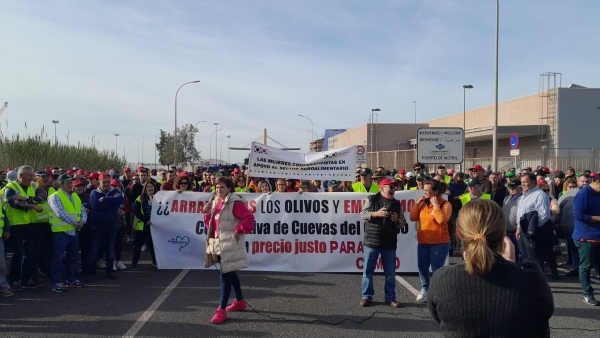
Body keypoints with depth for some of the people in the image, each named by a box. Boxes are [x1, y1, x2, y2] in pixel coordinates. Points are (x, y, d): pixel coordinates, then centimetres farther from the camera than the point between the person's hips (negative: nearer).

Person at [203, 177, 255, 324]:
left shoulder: (235, 202, -14)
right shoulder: (216, 203, 12)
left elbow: (249, 218, -20)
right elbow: (211, 224, 15)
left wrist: (239, 231, -19)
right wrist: (207, 213, -1)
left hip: (230, 244, -9)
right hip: (219, 243, 9)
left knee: (225, 274, -8)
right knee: (230, 273, 18)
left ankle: (222, 309, -2)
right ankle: (240, 301, 33)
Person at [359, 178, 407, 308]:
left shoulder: (397, 204, 10)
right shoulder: (371, 199, 1)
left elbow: (403, 223, 11)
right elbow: (363, 214, -9)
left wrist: (397, 220, -11)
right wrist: (376, 213, -24)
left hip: (390, 244, 3)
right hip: (371, 242, -2)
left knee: (390, 273, 8)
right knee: (368, 271, 4)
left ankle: (390, 297, 19)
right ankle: (367, 296, 15)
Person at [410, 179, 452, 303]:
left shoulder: (445, 204, -11)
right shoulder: (423, 203, 8)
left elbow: (442, 220, -25)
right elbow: (413, 218, 6)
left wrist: (435, 205, -21)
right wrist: (417, 204, -4)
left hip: (439, 243, -6)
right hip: (423, 242, 6)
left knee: (436, 269, 0)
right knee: (422, 267, 12)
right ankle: (425, 289, 32)